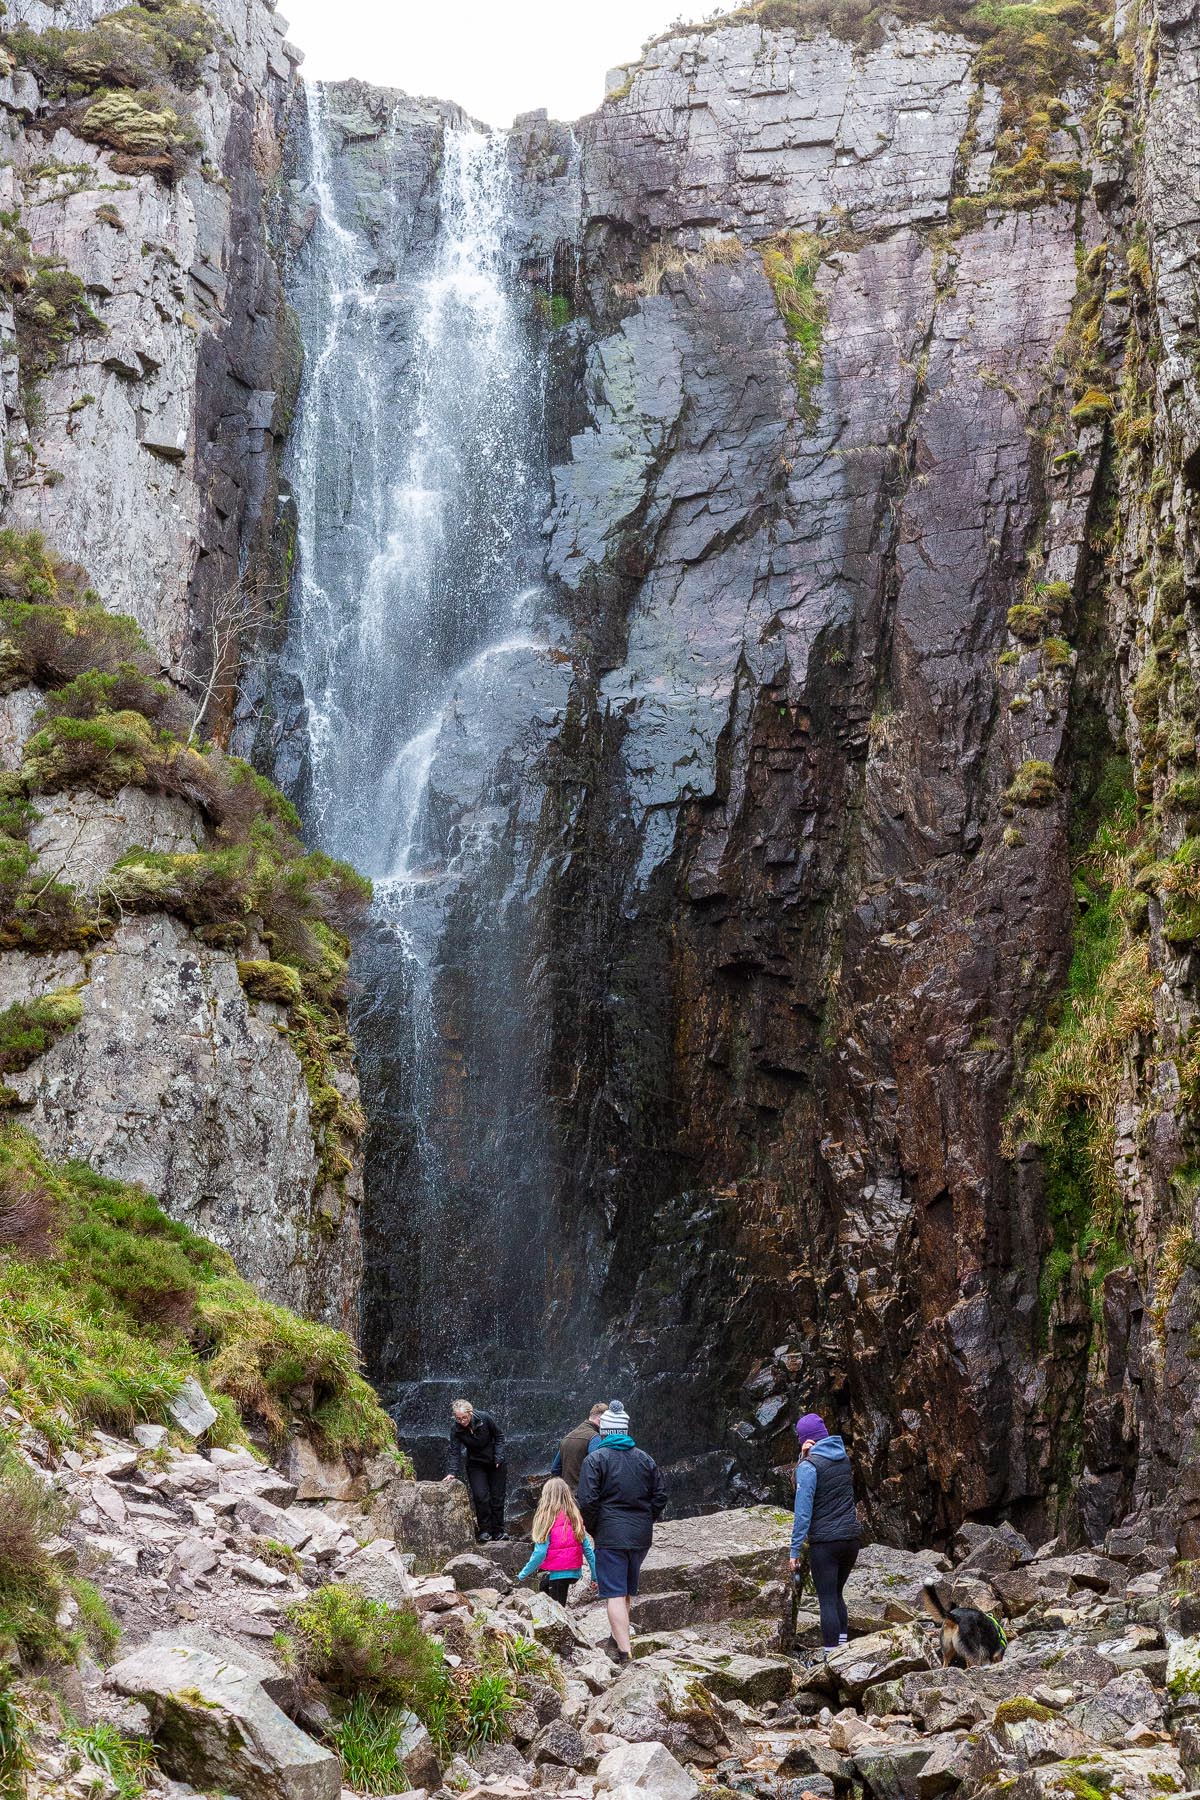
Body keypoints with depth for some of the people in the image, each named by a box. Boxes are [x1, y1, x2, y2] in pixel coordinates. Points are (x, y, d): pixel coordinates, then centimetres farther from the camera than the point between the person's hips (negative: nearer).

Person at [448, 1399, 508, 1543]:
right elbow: (455, 1452, -18)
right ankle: (484, 1531, -3)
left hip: (495, 1464, 0)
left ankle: (498, 1531, 12)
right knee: (480, 1497, -14)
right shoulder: (455, 1429, -18)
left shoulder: (485, 1418, -21)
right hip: (475, 1465, 0)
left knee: (497, 1498, 2)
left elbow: (499, 1436, -7)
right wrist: (453, 1472, -31)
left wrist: (498, 1457, -14)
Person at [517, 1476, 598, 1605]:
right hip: (574, 1573, 5)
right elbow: (587, 1549, 3)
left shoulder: (547, 1518, -12)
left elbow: (540, 1553, -15)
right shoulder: (576, 1517, 3)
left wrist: (523, 1574, -5)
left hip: (554, 1574, -5)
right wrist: (595, 1576, 9)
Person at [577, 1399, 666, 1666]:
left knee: (615, 1593, -5)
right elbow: (660, 1496, 10)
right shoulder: (645, 1459, 9)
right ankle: (615, 1638, 34)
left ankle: (624, 1652, -12)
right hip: (641, 1535, 5)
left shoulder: (595, 1459, -6)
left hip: (611, 1534, -5)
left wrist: (592, 1528, 3)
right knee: (627, 1589, 20)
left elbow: (588, 1501, -12)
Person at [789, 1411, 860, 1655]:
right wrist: (806, 1457, 0)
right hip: (852, 1537, 6)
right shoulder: (843, 1458, 7)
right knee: (836, 1595, 20)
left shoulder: (809, 1466, -12)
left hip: (824, 1543, -6)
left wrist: (795, 1550, -11)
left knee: (827, 1600, 0)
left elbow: (803, 1511, -15)